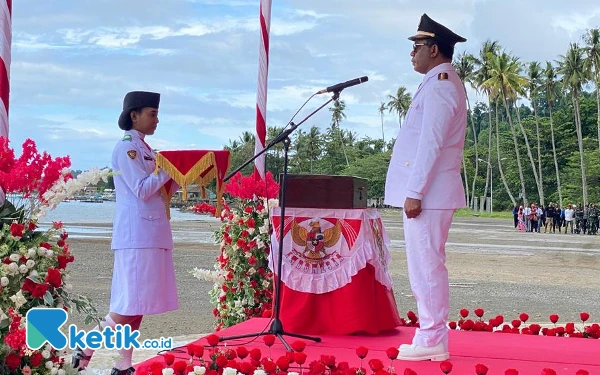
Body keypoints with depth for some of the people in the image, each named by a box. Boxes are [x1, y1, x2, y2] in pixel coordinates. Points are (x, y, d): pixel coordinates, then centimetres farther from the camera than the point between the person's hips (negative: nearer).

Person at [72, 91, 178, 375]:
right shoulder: (126, 147, -9)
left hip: (151, 233, 9)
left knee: (139, 303, 7)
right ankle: (85, 349, 3)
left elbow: (159, 189, 21)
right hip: (136, 234, -9)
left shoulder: (144, 149, 18)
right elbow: (142, 190, -17)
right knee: (131, 303, -10)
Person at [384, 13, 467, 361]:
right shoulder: (446, 83, 19)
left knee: (427, 264, -6)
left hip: (427, 193, -11)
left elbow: (431, 145, -20)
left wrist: (414, 192, -21)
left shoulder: (439, 87, -13)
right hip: (431, 192, 11)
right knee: (427, 264, 13)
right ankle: (432, 335, 20)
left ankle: (432, 340, 1)